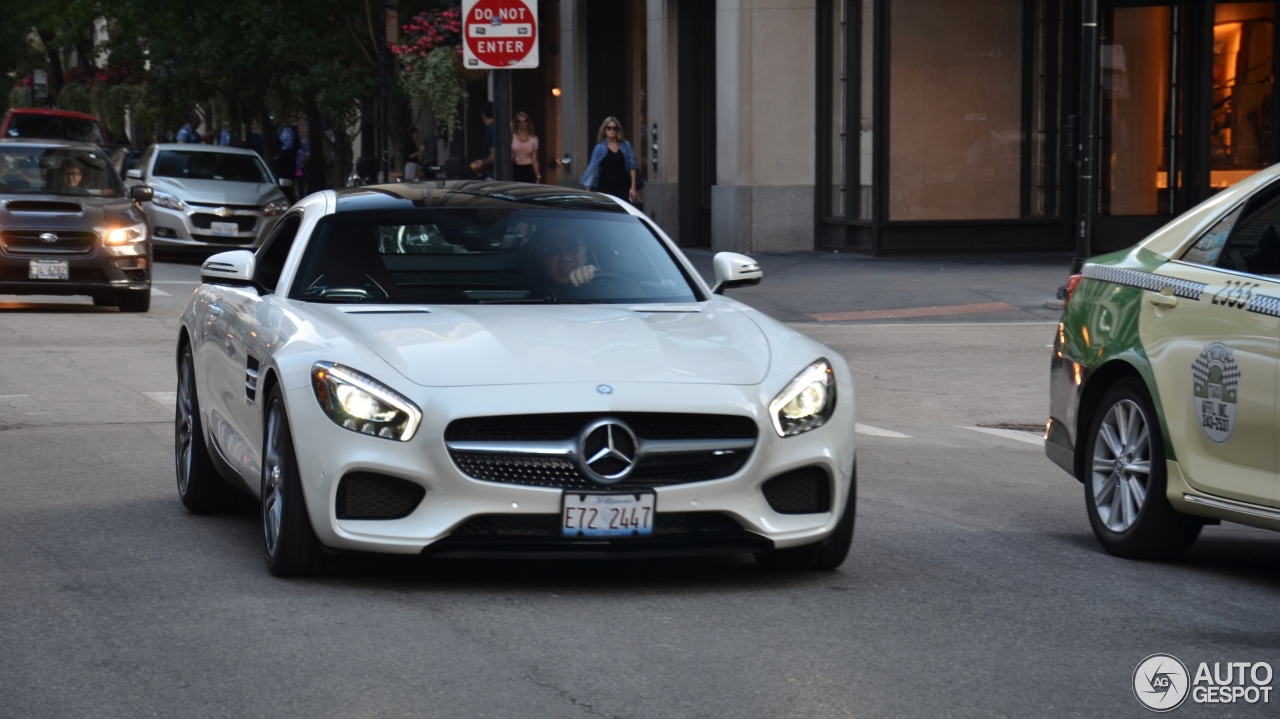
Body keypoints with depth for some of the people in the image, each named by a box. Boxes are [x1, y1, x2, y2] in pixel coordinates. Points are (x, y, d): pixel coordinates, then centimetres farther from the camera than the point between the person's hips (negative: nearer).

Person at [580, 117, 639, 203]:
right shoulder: (600, 148, 2)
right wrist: (588, 188, -11)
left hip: (623, 187, 1)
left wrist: (633, 187, -1)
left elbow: (632, 166, 6)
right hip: (606, 187, -1)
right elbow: (592, 168, -2)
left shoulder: (625, 145, 6)